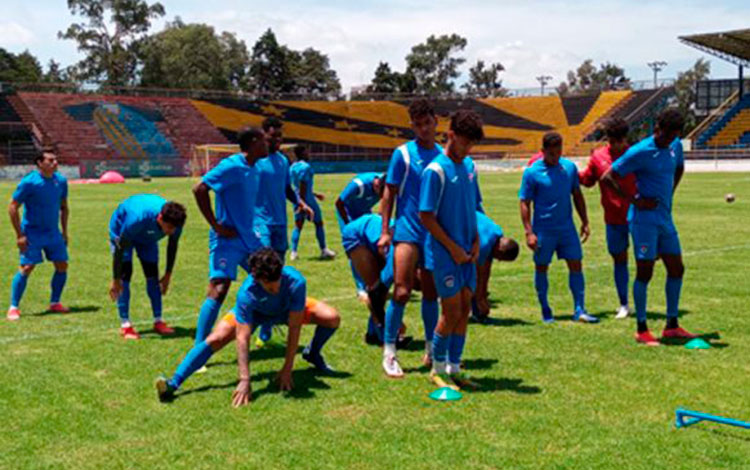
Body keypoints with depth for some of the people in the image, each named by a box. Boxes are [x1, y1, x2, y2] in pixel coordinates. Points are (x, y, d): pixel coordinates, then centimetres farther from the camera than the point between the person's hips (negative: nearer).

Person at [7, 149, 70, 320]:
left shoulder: (61, 181, 1)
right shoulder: (29, 182, -16)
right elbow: (12, 208, -12)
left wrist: (64, 231, 12)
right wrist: (20, 235, -14)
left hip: (53, 233, 5)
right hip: (32, 233, -5)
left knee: (62, 266, 3)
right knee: (26, 267, -10)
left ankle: (54, 303, 18)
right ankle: (14, 307, 0)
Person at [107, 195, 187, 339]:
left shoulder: (174, 221, -31)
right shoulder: (137, 218, -46)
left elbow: (172, 247, -9)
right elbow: (120, 249, -34)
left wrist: (168, 276, -3)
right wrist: (115, 280, -29)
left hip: (148, 236, 5)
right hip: (121, 229, -5)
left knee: (153, 275, -1)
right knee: (125, 274, -15)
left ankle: (158, 321, 6)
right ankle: (125, 325, -12)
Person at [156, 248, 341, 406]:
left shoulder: (295, 282, -40)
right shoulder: (246, 293, -40)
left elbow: (294, 328, -33)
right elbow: (242, 338, -39)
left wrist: (287, 370, -32)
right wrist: (245, 380, -44)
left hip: (290, 309, 1)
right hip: (254, 312, -1)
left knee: (332, 318, -19)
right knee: (216, 339, -21)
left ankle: (313, 354, 11)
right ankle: (174, 383, -16)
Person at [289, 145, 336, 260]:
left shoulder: (293, 167, 12)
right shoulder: (305, 167, -15)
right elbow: (303, 185, -22)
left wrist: (315, 194, 29)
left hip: (298, 199, 8)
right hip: (307, 199, -8)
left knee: (298, 226, 8)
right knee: (318, 223, 6)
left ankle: (294, 252, 0)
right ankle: (324, 251, 12)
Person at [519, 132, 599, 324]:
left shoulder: (569, 167, 3)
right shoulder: (532, 172, -9)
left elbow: (577, 195, 13)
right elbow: (524, 203, -7)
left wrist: (585, 222, 11)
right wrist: (529, 232, -13)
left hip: (567, 227, 3)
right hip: (543, 230, -3)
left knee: (576, 265, -1)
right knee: (541, 268, 7)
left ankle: (579, 310, 4)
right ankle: (545, 310, 20)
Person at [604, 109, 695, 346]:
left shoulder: (675, 146, 8)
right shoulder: (640, 152, -14)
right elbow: (608, 177, -14)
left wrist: (669, 194, 16)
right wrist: (635, 201, -15)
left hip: (665, 219, 8)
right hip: (644, 219, -8)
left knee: (676, 269, 9)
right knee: (644, 272, -5)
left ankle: (672, 326, 20)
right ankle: (641, 330, 4)